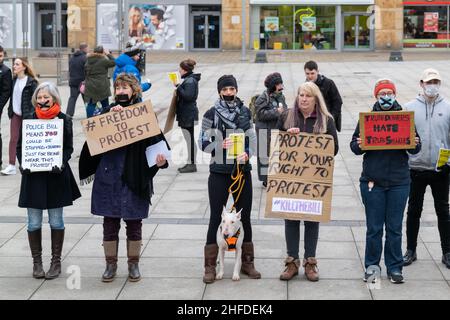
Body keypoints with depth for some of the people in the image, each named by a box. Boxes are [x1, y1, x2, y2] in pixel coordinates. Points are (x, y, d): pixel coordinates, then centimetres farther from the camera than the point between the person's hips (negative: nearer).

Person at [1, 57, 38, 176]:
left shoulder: (31, 81, -9)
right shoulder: (14, 80, 9)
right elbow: (12, 96, 14)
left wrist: (31, 114, -14)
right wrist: (10, 110, 7)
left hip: (27, 115, -5)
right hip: (16, 114, 5)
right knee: (13, 139, -2)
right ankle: (12, 166, -3)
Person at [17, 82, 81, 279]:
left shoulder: (64, 120, -1)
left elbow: (69, 148, 0)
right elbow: (20, 146, 6)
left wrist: (61, 164, -17)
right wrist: (22, 164, -11)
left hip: (56, 176, -1)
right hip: (33, 176, 1)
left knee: (56, 222, 6)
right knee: (34, 223, 4)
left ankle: (56, 261, 17)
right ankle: (37, 262, 16)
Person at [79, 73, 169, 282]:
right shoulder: (107, 112, 3)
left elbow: (155, 141, -4)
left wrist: (160, 160, -22)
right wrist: (110, 115, -25)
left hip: (134, 178, -1)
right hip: (109, 176, 1)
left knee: (134, 222, 8)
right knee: (110, 222, 7)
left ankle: (133, 264, 21)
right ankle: (111, 264, 19)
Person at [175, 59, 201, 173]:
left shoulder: (190, 81, -17)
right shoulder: (189, 79, 15)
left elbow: (188, 96, -25)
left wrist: (178, 87, -20)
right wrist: (179, 87, 7)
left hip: (188, 115, -11)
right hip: (186, 113, 11)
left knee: (190, 139, -5)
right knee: (189, 139, 15)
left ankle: (192, 164, 1)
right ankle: (190, 163, 22)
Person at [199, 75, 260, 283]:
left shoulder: (245, 112, 6)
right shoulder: (211, 114, -3)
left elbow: (252, 139, 7)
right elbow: (203, 143, -3)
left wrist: (246, 154, -13)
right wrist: (221, 145, -20)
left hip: (242, 171, 3)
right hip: (219, 173, -3)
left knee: (245, 217, 9)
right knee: (215, 218, 1)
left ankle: (247, 262, 20)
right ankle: (210, 266, 7)